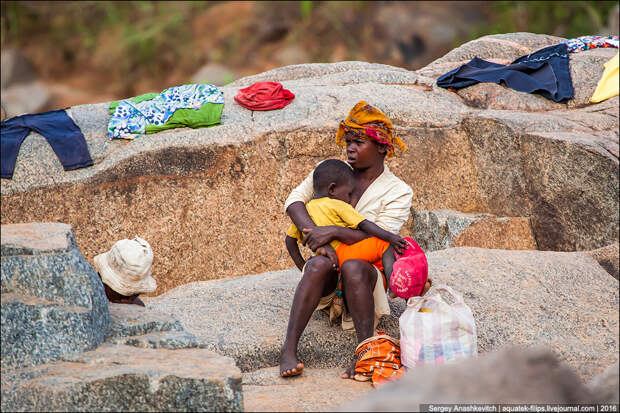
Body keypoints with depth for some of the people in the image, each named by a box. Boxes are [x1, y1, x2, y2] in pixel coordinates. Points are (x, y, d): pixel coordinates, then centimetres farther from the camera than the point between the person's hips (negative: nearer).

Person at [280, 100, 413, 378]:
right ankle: (288, 350, -42)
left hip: (368, 270, -2)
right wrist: (317, 236, -22)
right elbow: (294, 200, -4)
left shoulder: (398, 192, -2)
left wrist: (333, 232, -27)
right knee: (319, 263, -34)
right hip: (327, 274, 2)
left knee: (353, 267, -38)